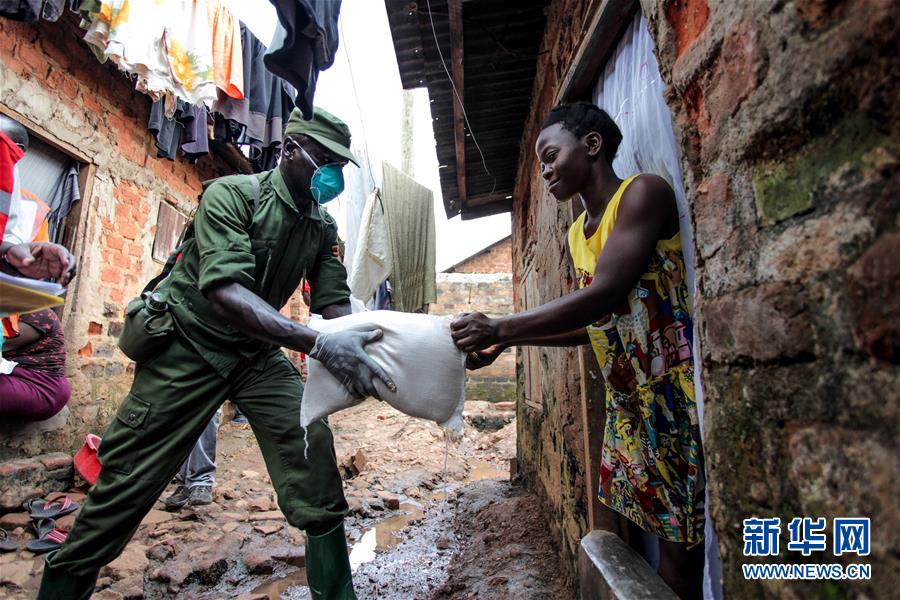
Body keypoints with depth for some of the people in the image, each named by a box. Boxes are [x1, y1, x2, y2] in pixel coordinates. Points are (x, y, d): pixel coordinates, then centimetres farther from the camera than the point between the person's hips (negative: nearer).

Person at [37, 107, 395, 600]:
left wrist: (354, 344, -27)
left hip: (257, 353, 5)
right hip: (190, 343, -4)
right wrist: (317, 343, -46)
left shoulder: (322, 227, 1)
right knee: (126, 480, 1)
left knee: (311, 446, -10)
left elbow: (335, 303, -5)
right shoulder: (231, 195, -19)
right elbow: (224, 293, -34)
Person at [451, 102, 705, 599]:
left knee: (684, 541, 1)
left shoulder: (642, 193, -10)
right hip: (626, 399, 7)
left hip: (675, 391, -7)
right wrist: (507, 341, 4)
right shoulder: (576, 234, 13)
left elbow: (605, 294, -23)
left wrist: (499, 327, -22)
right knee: (666, 534, 12)